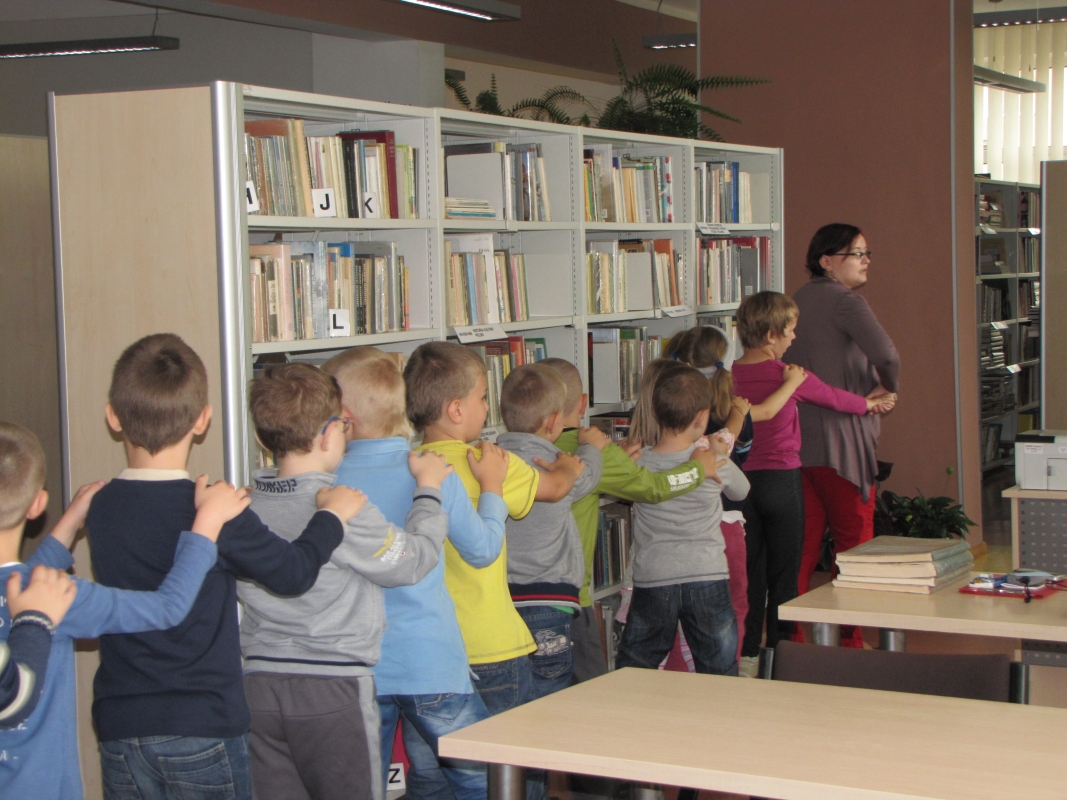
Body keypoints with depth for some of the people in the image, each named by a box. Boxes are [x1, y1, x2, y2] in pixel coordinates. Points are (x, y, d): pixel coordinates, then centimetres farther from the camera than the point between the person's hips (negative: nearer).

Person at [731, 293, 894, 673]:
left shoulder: (730, 376, -1)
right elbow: (833, 398, 5)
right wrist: (871, 403, 26)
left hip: (742, 480, 4)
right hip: (781, 480, -4)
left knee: (750, 570, 12)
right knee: (784, 571, 6)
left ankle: (747, 653, 15)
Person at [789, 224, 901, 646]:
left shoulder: (799, 299, 13)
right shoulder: (846, 301, -12)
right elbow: (887, 357, -25)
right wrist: (887, 387, -4)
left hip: (797, 436, 7)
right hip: (840, 439, -7)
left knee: (803, 542, 10)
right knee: (854, 540, 3)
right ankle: (850, 638, 7)